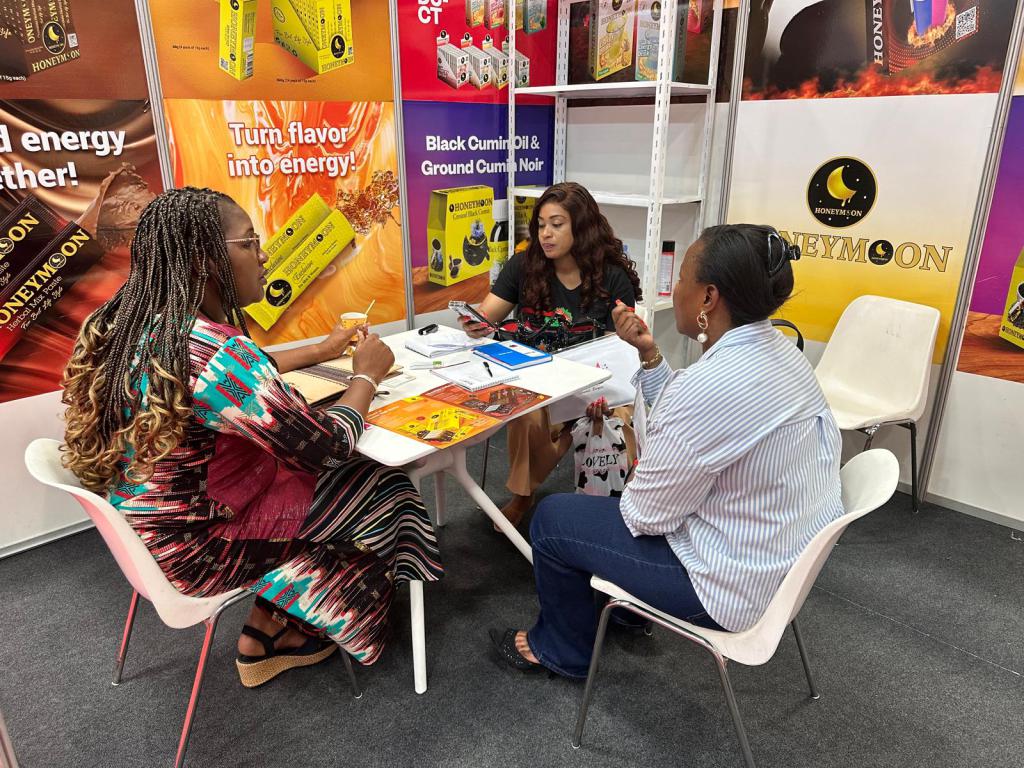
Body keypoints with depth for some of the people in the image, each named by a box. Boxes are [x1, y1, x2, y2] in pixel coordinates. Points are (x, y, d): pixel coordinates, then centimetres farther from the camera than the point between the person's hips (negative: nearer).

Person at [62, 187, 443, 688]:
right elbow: (328, 446, -23)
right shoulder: (213, 350, -32)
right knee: (381, 492, 9)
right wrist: (367, 375, -6)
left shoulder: (134, 324, -4)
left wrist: (320, 352, 16)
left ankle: (269, 633, 28)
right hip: (195, 545, -8)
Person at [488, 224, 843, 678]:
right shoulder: (780, 352, -2)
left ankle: (562, 651, 30)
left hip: (735, 585, -9)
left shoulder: (710, 385, -32)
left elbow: (647, 514, -21)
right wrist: (649, 355, 0)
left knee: (553, 519, 5)